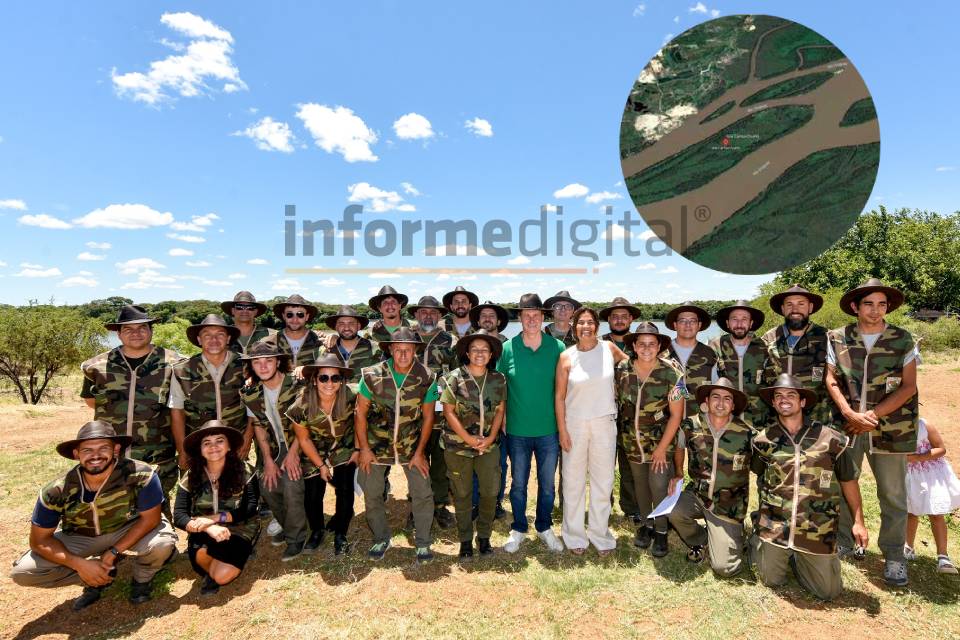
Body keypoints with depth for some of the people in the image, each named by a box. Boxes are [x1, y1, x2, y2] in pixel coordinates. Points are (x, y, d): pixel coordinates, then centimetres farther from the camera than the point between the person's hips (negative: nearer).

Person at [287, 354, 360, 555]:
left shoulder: (351, 396, -27)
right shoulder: (302, 405, -25)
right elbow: (303, 439, -10)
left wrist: (358, 449, -6)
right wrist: (321, 465, -5)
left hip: (345, 451, 0)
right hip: (315, 454, 0)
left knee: (345, 491, -9)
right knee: (313, 494, 1)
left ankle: (340, 535, 15)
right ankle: (317, 530, 32)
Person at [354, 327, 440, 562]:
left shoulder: (427, 378, -13)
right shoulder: (372, 376, -14)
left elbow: (428, 417, -5)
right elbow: (360, 413, -5)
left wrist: (419, 452, -5)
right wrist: (364, 449, -6)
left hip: (412, 445, 0)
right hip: (377, 444, 1)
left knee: (423, 494, -2)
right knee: (371, 494, 8)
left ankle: (423, 543, 18)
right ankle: (381, 539, 30)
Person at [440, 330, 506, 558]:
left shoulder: (498, 379, -1)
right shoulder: (455, 378, -10)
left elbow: (500, 410, 4)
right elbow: (449, 412, -9)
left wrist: (491, 437, -7)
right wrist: (469, 439, -14)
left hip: (489, 445, 3)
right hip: (458, 445, -2)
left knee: (491, 492, 6)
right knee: (462, 494, 10)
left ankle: (484, 537, 28)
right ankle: (465, 540, 27)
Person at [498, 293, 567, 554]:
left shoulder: (557, 347, -5)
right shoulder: (507, 348, -6)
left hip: (549, 430, 1)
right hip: (517, 430, 0)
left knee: (547, 484, 15)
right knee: (518, 483, 14)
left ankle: (544, 528, 37)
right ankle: (518, 529, 34)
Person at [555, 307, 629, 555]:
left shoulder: (609, 348, -2)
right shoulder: (567, 357, -6)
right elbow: (559, 396, -3)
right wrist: (562, 430, -5)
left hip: (604, 423, 1)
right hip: (574, 424, -1)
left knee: (603, 480, 10)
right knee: (574, 481, 9)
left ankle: (599, 533, 28)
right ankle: (574, 534, 26)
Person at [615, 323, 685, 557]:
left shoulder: (671, 373, -18)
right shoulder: (622, 369, -10)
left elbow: (676, 414, -13)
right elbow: (617, 401, 5)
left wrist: (662, 448, -12)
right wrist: (621, 430, 4)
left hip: (660, 439, -3)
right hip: (631, 439, 3)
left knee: (659, 485, -5)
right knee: (640, 482, 15)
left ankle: (661, 531, 18)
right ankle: (645, 524, 36)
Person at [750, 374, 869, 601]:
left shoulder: (830, 439, -6)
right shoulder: (763, 439, -4)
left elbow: (848, 481, 5)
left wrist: (858, 521, 3)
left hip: (817, 531, 0)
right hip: (774, 527, 0)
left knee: (828, 591, 7)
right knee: (772, 581, 9)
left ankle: (797, 558, 33)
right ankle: (757, 542, 36)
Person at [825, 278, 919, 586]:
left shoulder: (903, 340, 1)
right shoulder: (836, 339, 2)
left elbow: (909, 386, -3)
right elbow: (831, 380, -1)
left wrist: (872, 415, -12)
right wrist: (851, 414, -14)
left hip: (890, 427, -1)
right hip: (847, 424, 1)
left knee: (893, 493, 6)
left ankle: (894, 555, 22)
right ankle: (842, 544, 25)